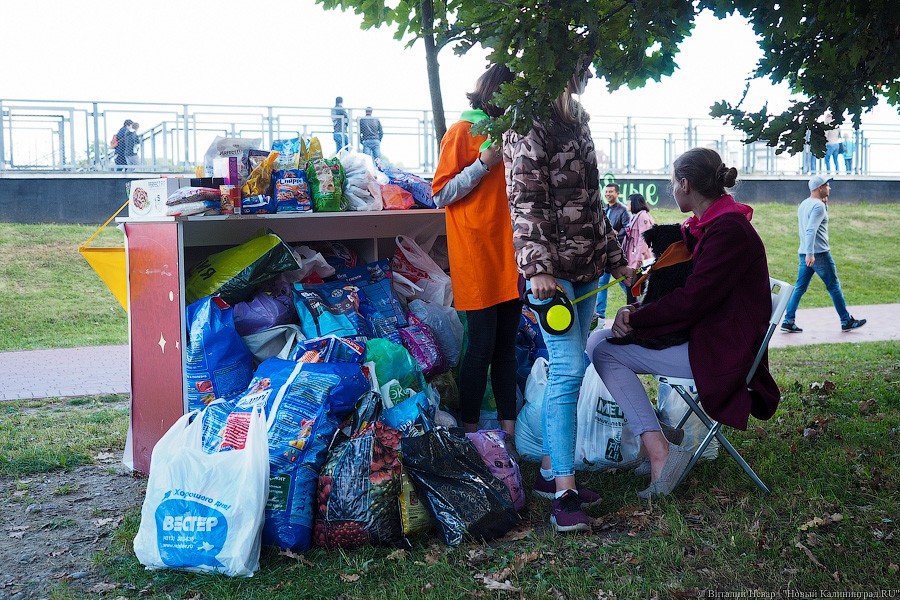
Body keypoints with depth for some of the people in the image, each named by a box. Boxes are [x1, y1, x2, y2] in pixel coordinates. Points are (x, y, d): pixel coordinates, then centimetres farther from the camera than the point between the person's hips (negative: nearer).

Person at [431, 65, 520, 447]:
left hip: (508, 254, 7)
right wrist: (483, 164, -15)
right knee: (482, 344, -6)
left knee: (507, 343, 7)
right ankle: (470, 434, 3)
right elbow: (441, 195, -7)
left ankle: (509, 432, 11)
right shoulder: (462, 132, -2)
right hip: (476, 254, -7)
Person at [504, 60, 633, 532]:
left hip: (585, 268, 8)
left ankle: (550, 470, 18)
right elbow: (525, 204, -15)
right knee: (569, 370, -13)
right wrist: (538, 268, -24)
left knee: (565, 369, 10)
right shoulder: (530, 129, -8)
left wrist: (615, 258, 23)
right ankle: (563, 493, -11)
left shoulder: (577, 124, 17)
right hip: (552, 270, -8)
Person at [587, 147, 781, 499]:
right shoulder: (709, 225, 13)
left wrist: (635, 319, -11)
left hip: (720, 352, -10)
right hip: (705, 336, 10)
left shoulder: (728, 230, -19)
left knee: (604, 349, -16)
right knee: (598, 340, 4)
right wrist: (638, 311, -1)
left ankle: (659, 453, -20)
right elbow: (692, 289, 15)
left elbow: (691, 301, -23)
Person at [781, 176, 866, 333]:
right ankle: (846, 321, 12)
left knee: (799, 288, 6)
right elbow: (811, 230, -25)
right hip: (819, 254, -8)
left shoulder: (804, 204, 15)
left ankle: (788, 321, 0)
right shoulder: (818, 206, -14)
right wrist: (810, 253, -31)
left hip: (804, 253, 8)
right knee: (834, 287, 3)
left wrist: (825, 204, 18)